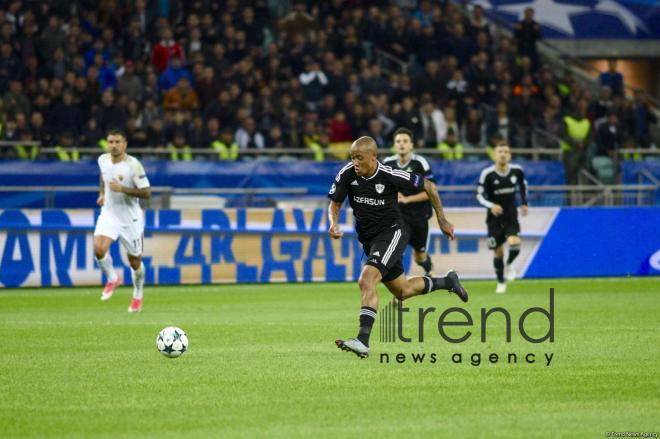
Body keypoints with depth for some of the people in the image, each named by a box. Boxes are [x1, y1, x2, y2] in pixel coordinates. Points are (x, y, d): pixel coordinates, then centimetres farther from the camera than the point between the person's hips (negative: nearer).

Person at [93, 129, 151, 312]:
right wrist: (102, 193, 9)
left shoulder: (133, 165, -18)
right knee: (99, 249, -22)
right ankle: (112, 279, 7)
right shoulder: (103, 160, -2)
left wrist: (122, 189, -26)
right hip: (108, 214, 3)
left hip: (130, 218, -3)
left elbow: (146, 192, -18)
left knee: (135, 261, 8)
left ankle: (137, 297, 33)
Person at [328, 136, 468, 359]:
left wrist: (442, 220, 0)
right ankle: (447, 282, 45)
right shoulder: (347, 175, -13)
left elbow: (428, 186, -8)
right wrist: (334, 223, -22)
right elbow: (334, 203, 2)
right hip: (368, 238, 6)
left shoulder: (391, 176, -23)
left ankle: (363, 341, -33)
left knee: (366, 280, -28)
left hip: (392, 232, -6)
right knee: (403, 291, 19)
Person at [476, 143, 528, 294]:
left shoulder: (517, 171, -6)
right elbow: (480, 195, -10)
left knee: (514, 244, -24)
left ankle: (509, 265, 9)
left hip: (511, 216, 1)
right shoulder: (487, 174, -14)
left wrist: (524, 203, 16)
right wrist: (491, 206, -27)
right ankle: (501, 283, 25)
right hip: (494, 217, -1)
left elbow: (523, 185, 17)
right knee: (498, 252, 4)